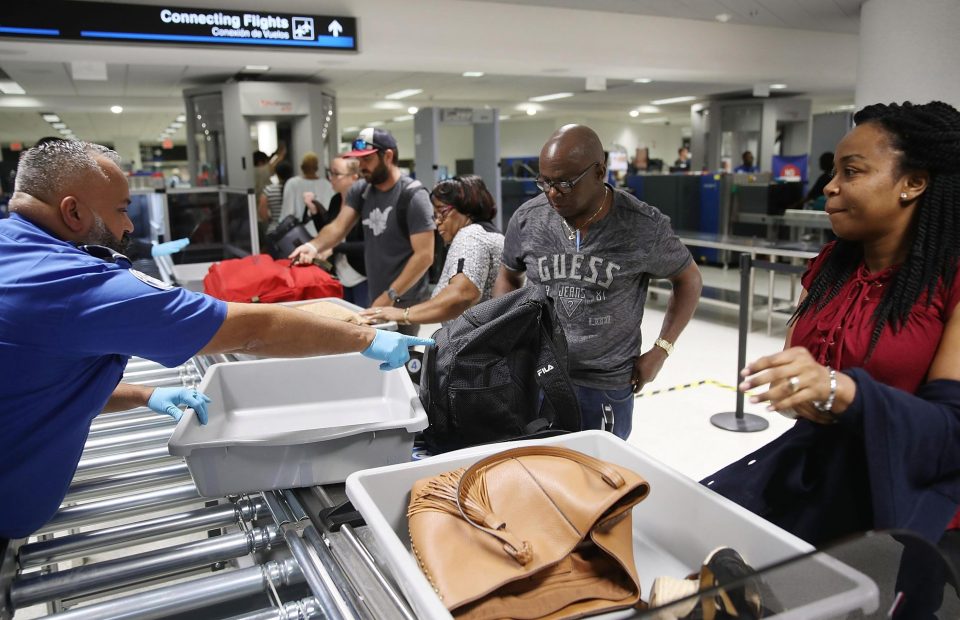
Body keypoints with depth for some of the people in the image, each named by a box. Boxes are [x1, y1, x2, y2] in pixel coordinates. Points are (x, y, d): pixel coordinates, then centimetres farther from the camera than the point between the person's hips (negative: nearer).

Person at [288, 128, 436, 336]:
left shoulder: (413, 196, -15)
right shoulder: (360, 190, 6)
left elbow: (424, 255, -19)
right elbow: (338, 226, -4)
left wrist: (390, 296, -20)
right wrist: (314, 245, -25)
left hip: (405, 302, -6)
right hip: (376, 298, 7)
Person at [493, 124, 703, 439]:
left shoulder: (644, 227, -12)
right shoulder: (527, 219, -5)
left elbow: (688, 280, 4)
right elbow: (508, 277, 13)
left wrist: (661, 349, -2)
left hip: (607, 387, -2)